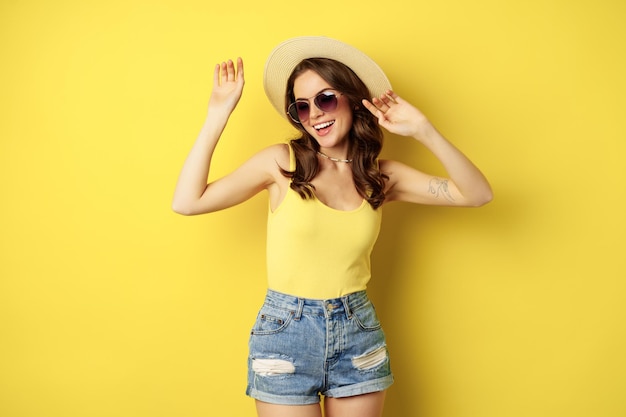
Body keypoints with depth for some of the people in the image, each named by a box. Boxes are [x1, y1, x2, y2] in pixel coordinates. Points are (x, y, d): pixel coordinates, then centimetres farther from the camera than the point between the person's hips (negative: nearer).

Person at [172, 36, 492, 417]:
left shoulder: (381, 175, 2)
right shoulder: (281, 162, -5)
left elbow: (477, 194, -5)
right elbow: (187, 202, -12)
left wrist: (424, 131, -14)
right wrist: (217, 116, -11)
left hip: (359, 332, 3)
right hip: (285, 330, -2)